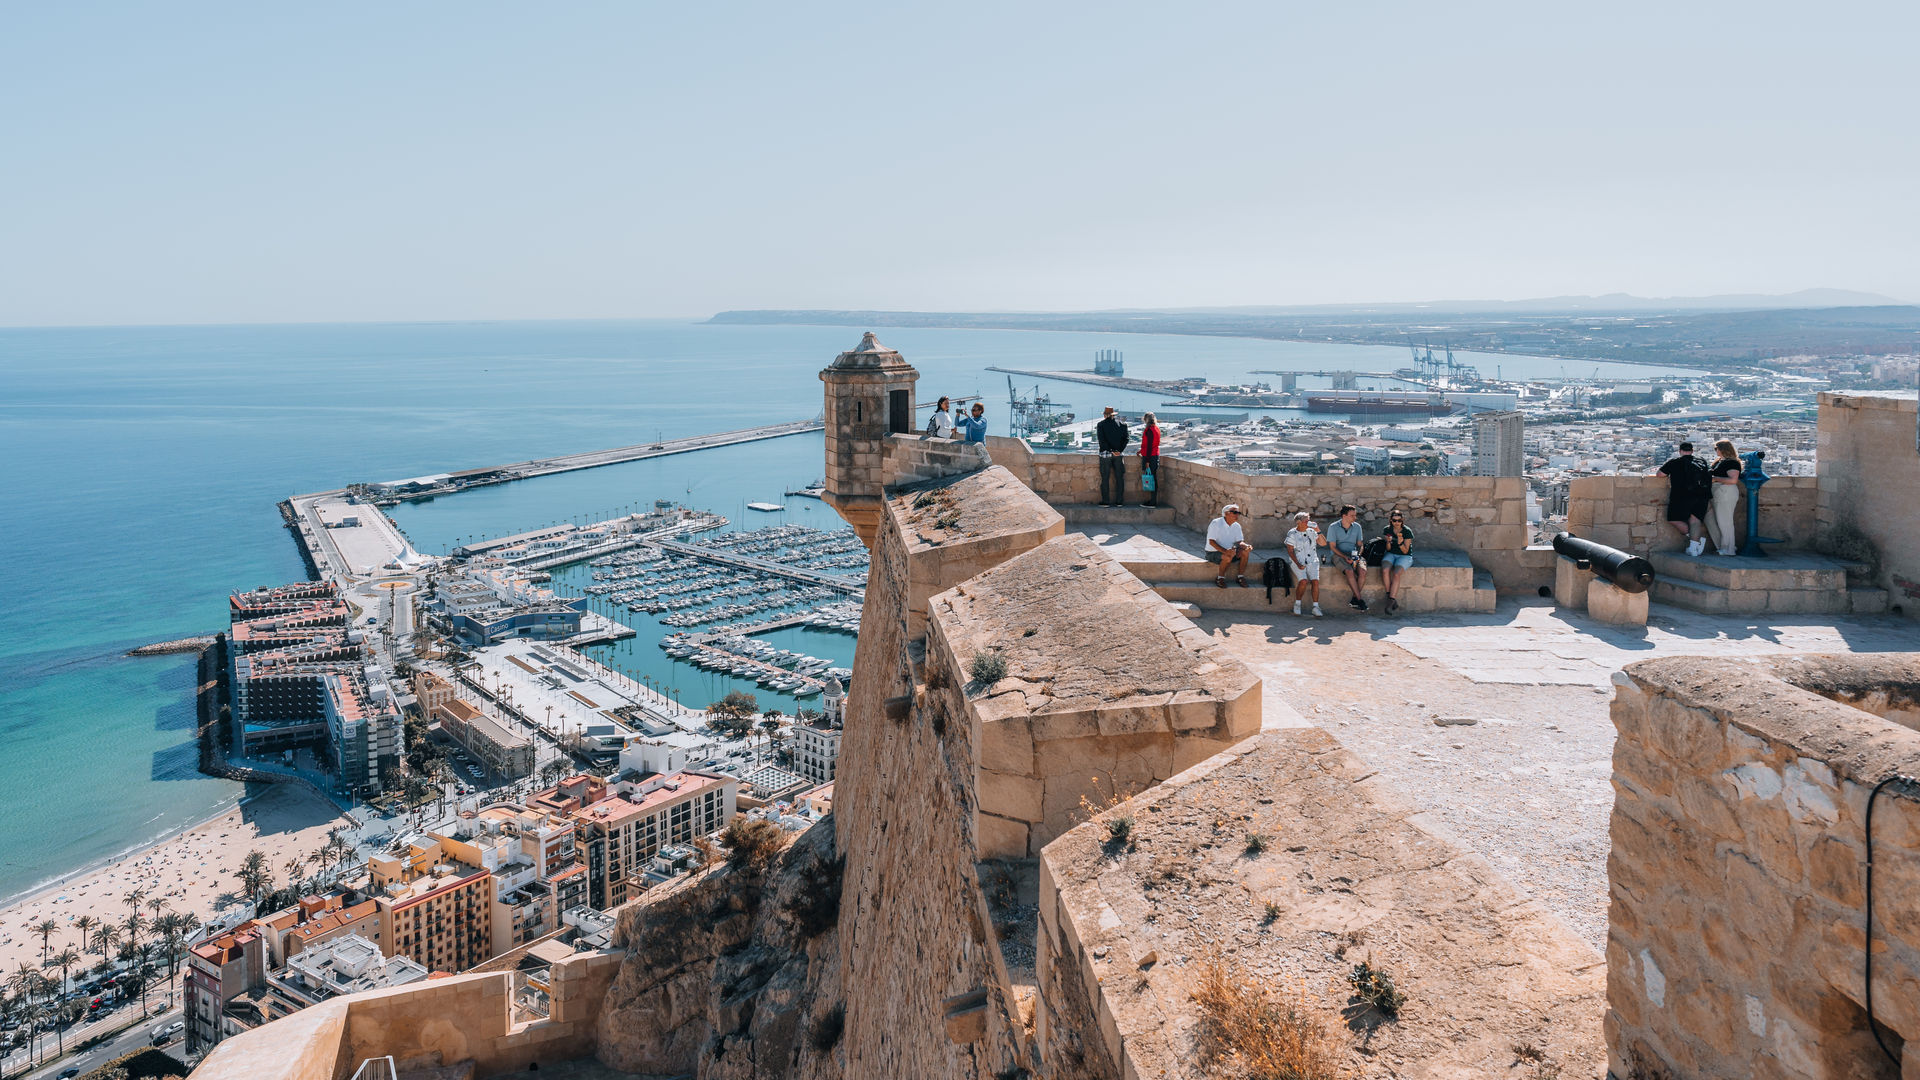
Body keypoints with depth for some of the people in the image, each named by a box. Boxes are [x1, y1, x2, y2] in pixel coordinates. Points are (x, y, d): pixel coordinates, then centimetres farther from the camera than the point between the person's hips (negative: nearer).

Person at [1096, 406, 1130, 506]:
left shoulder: (1100, 424, -3)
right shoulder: (1121, 424, 5)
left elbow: (1101, 440, -11)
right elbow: (1125, 438, 0)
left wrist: (1110, 451, -12)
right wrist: (1119, 450, -5)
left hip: (1106, 453, -2)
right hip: (1119, 454, 2)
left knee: (1105, 478, 3)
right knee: (1119, 478, 7)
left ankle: (1105, 501, 1)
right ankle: (1119, 500, 8)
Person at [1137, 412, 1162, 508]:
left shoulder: (1149, 430, -16)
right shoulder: (1156, 428, 12)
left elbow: (1149, 446, -19)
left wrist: (1147, 461, -19)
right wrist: (1142, 450, 33)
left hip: (1149, 457, -9)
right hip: (1156, 455, 9)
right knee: (1153, 478, 11)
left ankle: (1152, 502, -5)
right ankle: (1153, 500, 15)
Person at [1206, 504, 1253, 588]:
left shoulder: (1236, 526, 6)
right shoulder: (1215, 523, -15)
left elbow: (1239, 542, 3)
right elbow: (1211, 541, -20)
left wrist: (1246, 546, -23)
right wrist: (1224, 551, -35)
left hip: (1228, 551, 6)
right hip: (1213, 552, -6)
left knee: (1245, 552, -18)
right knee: (1228, 557, -36)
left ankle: (1240, 577, -7)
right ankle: (1220, 579, -16)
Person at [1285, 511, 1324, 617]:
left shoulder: (1311, 532, 11)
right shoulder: (1292, 533, 2)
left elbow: (1323, 543, 8)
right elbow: (1290, 551, -1)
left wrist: (1318, 531, -5)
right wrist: (1298, 564, -12)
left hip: (1312, 561, 3)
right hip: (1298, 561, -3)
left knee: (1315, 581, -21)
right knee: (1303, 581, -26)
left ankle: (1315, 607, -15)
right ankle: (1297, 604, -7)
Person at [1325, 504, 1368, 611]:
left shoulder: (1357, 527, 11)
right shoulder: (1333, 527, -1)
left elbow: (1360, 545, 14)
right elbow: (1332, 547, -4)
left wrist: (1358, 555, -8)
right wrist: (1345, 557, -17)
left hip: (1354, 555, 3)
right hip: (1339, 555, -3)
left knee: (1363, 571, -28)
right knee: (1350, 571, -34)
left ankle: (1354, 599, -18)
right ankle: (1360, 600, -27)